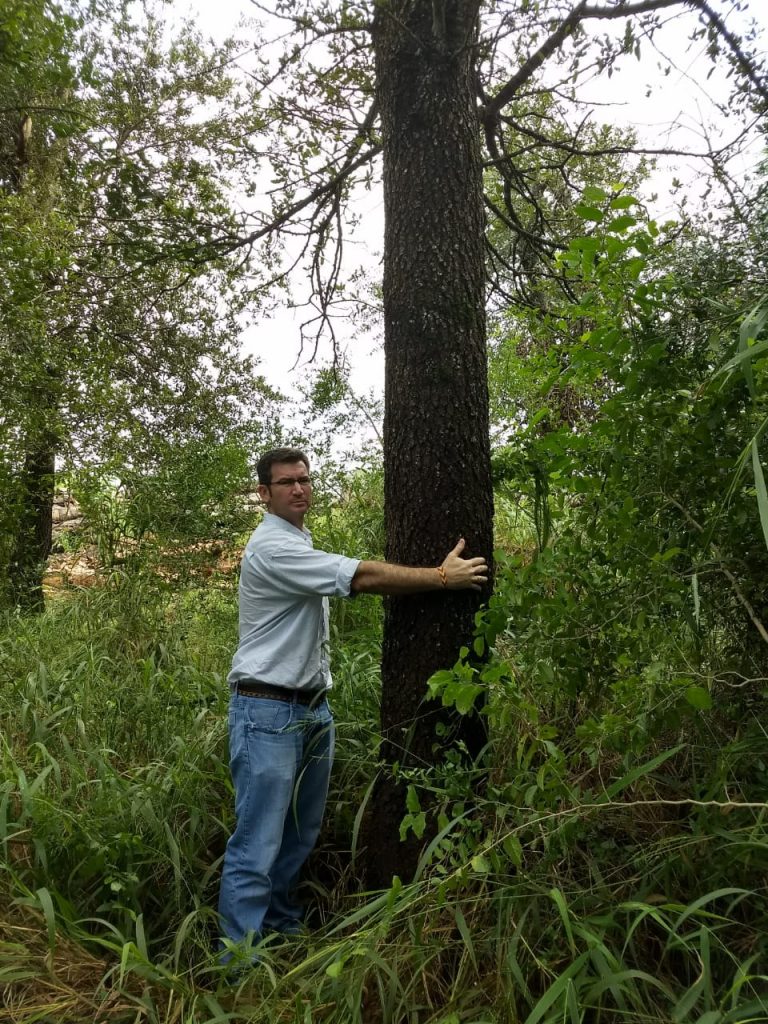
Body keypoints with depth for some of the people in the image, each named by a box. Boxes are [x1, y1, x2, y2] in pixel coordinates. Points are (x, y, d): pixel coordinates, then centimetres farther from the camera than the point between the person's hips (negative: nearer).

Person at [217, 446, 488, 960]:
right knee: (258, 844, -5)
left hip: (314, 709, 9)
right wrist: (442, 577, -16)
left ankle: (282, 923, 33)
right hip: (269, 711, -9)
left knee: (302, 833, 17)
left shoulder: (301, 543, 17)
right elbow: (363, 577, -21)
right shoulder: (272, 546, -16)